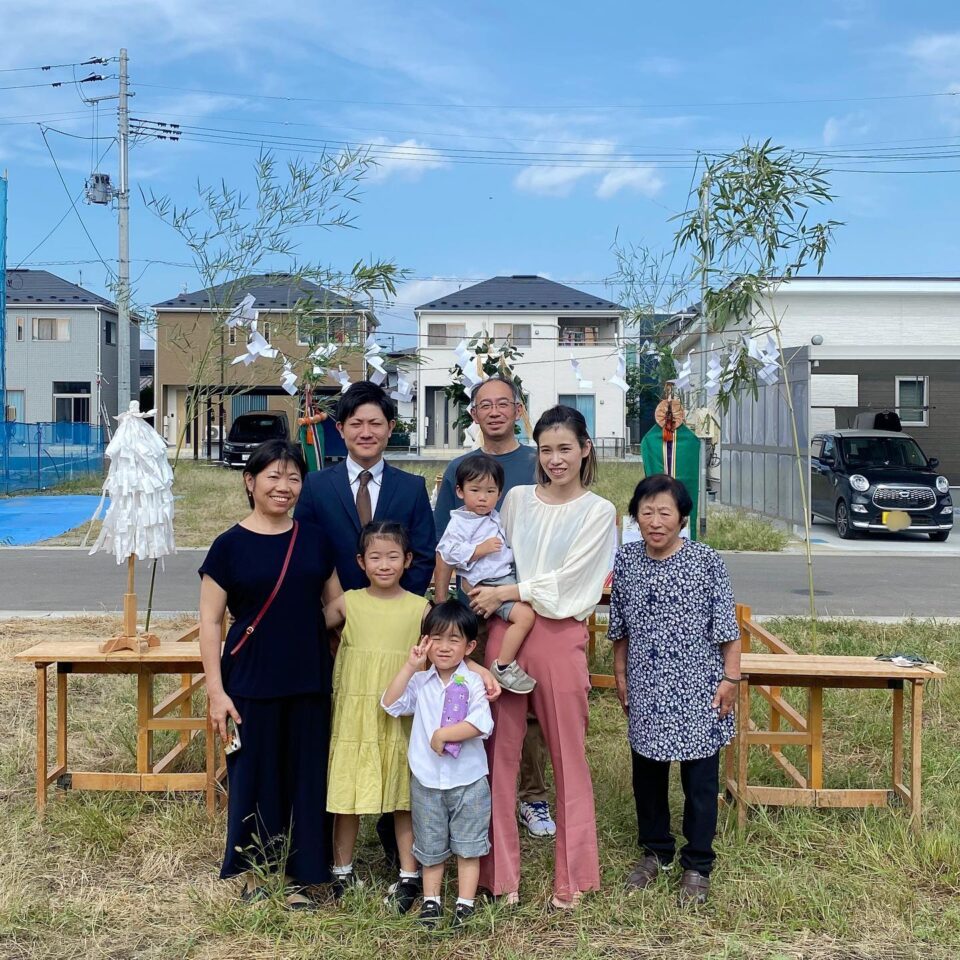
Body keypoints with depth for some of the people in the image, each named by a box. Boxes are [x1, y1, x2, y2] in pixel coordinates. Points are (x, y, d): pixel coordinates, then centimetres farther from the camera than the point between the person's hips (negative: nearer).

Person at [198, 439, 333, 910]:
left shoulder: (316, 540, 5)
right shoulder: (230, 545, -4)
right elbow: (210, 623, -3)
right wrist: (216, 691, -9)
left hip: (308, 681, 3)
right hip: (251, 682, -3)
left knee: (304, 777, 7)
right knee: (255, 776, 7)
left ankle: (297, 877, 21)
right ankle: (255, 870, 27)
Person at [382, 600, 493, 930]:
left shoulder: (472, 683, -9)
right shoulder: (420, 682, 2)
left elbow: (481, 724, -20)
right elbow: (390, 704, -11)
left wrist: (443, 734, -19)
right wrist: (410, 666, -15)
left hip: (467, 780, -3)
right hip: (426, 780, 3)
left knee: (467, 845, 8)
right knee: (430, 846, 15)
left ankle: (465, 903, 18)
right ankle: (431, 900, 28)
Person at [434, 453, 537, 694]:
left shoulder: (495, 518, 15)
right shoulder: (459, 523, -8)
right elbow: (448, 555, -17)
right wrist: (480, 549, -19)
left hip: (509, 577, 9)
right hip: (487, 585, -9)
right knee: (525, 615, -23)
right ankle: (504, 667, -14)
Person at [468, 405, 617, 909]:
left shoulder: (598, 512, 2)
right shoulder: (517, 499, 11)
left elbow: (564, 582, -7)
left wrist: (504, 594, -7)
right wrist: (486, 594, 0)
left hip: (559, 637, -3)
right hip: (504, 631, 3)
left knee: (568, 758, 6)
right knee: (499, 753, 5)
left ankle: (571, 878, 18)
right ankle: (501, 872, 17)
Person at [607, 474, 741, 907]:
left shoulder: (707, 562, -11)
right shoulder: (626, 561, -1)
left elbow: (727, 628, -6)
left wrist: (730, 678, -8)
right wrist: (620, 676, 10)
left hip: (697, 691, -3)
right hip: (646, 691, 4)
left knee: (700, 780, 7)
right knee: (647, 774, 16)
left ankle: (697, 865, 22)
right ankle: (655, 850, 35)